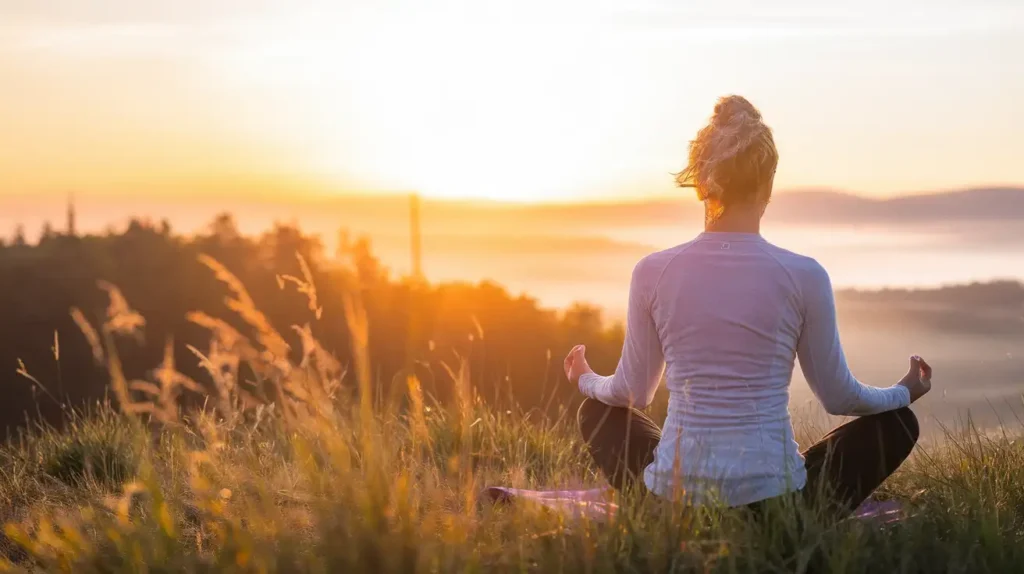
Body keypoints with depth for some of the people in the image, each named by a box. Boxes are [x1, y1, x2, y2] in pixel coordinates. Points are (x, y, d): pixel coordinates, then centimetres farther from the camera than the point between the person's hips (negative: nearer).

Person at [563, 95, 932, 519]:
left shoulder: (652, 273, -3)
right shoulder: (803, 277, -8)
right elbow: (839, 396, 4)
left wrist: (587, 380, 33)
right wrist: (905, 392, 26)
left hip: (672, 496, 2)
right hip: (771, 497, -1)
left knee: (598, 413, 33)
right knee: (896, 422, 23)